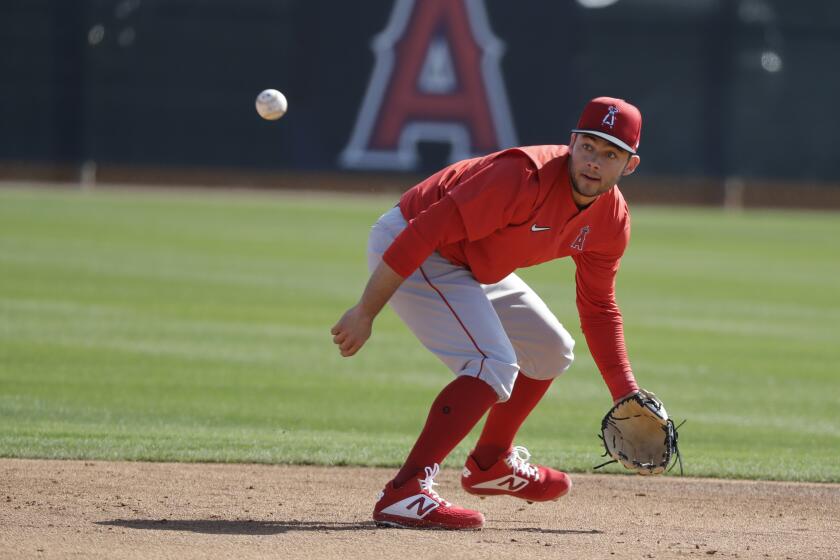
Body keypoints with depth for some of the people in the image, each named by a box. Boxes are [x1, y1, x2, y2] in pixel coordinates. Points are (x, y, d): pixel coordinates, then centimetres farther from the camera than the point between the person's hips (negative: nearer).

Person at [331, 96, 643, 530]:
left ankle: (491, 465, 38)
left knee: (551, 351, 20)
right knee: (494, 365, -25)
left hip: (470, 267, 9)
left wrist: (626, 394, 0)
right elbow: (426, 232, -32)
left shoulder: (611, 221, -4)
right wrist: (365, 312, -30)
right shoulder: (526, 177, -31)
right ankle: (404, 494, -32)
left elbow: (598, 308, 9)